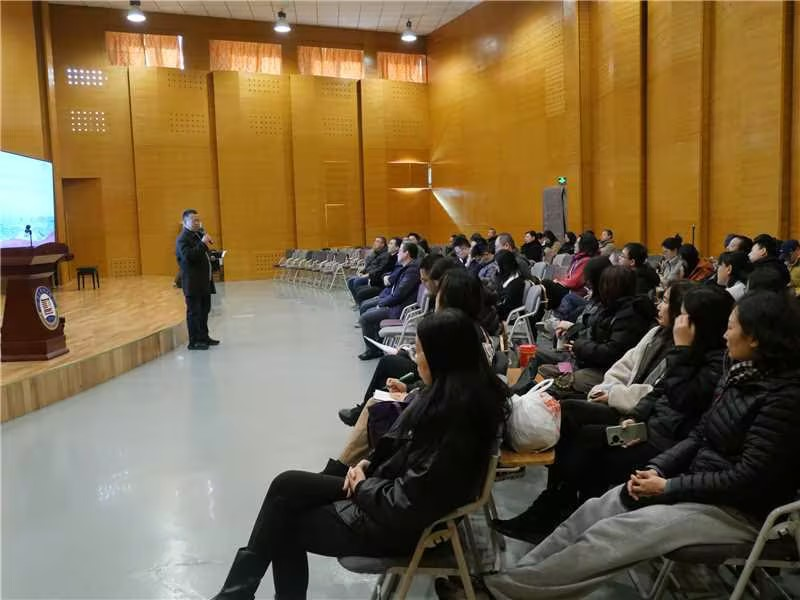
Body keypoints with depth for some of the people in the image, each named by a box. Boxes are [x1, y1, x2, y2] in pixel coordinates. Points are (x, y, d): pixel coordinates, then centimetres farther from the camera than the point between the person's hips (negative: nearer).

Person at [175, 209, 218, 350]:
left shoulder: (199, 234, 15)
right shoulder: (182, 239, -12)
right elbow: (188, 256, -29)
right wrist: (202, 243, -28)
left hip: (204, 282, 9)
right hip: (192, 284, -9)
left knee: (204, 310, 16)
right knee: (194, 312, -3)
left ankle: (204, 337, 27)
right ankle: (194, 341, 2)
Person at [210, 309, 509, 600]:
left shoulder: (456, 415, -30)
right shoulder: (453, 391, -1)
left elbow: (408, 504, -28)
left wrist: (363, 485, -11)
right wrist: (368, 463, -1)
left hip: (399, 523, -9)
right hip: (387, 491, 9)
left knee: (286, 524, 4)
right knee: (287, 485, 2)